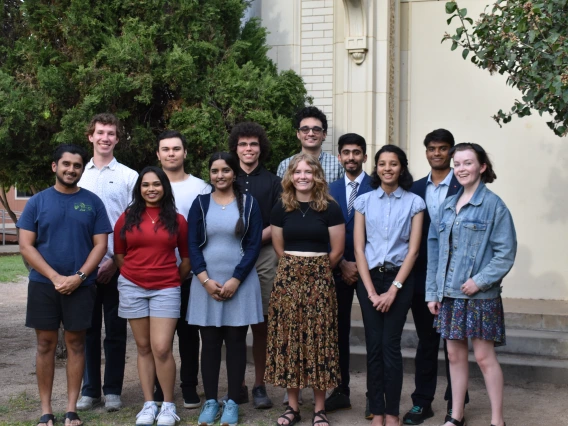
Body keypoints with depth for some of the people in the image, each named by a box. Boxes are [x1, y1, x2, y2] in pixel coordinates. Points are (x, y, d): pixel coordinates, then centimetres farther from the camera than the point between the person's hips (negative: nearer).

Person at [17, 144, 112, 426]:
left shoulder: (92, 202, 3)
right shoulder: (37, 202, 3)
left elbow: (100, 245, 0)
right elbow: (26, 246, -2)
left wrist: (78, 277, -13)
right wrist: (55, 277, -12)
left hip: (80, 285, 0)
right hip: (43, 284, 0)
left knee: (75, 343, 4)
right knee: (46, 344, 4)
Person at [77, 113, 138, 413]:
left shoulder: (129, 177, 2)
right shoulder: (78, 175, 9)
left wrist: (116, 260, -8)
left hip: (117, 265, -2)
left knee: (115, 330, 4)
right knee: (87, 329, 7)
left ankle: (112, 390, 13)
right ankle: (89, 390, 16)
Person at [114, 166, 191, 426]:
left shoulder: (177, 220, 2)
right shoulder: (127, 218, 4)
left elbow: (186, 258, 10)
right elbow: (119, 255, 10)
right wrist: (136, 274, 11)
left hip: (166, 289, -2)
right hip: (132, 288, 2)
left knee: (161, 348, -9)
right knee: (144, 348, 8)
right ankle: (149, 405, 16)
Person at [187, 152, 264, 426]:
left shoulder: (248, 203, 2)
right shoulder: (200, 204, 6)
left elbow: (254, 245, -3)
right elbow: (193, 245, 1)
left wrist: (235, 280, -11)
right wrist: (206, 280, -11)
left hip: (240, 282, -1)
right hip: (206, 283, 1)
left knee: (236, 342, 3)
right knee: (209, 343, 5)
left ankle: (232, 403, 11)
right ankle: (210, 402, 14)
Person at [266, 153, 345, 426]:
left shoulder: (330, 208, -3)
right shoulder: (281, 208, 4)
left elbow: (337, 251, 1)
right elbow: (279, 248, 12)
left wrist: (315, 270, 9)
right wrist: (296, 268, 10)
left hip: (319, 280, -2)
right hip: (287, 279, 2)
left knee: (318, 340, 0)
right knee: (288, 339, 3)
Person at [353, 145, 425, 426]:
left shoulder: (414, 203, 1)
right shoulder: (364, 201, 4)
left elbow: (413, 250, -3)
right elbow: (359, 248, 1)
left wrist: (393, 290, -9)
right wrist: (371, 291, -6)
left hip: (399, 279, -1)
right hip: (368, 278, 1)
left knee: (390, 346, -3)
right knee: (373, 346, 2)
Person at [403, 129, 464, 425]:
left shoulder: (464, 188, -4)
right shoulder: (415, 189, 9)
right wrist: (409, 274, 3)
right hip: (422, 275, 4)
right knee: (426, 341, 11)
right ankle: (422, 402, 19)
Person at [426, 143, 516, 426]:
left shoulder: (493, 205, -7)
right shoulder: (447, 206, 10)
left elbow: (506, 253, -10)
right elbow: (435, 250, 11)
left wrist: (480, 281, -18)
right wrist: (432, 292, 7)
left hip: (480, 296, -5)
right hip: (449, 294, 6)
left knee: (484, 357, -1)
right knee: (455, 355, 12)